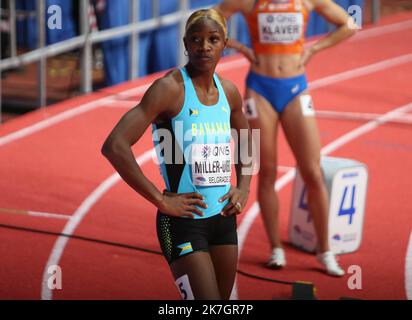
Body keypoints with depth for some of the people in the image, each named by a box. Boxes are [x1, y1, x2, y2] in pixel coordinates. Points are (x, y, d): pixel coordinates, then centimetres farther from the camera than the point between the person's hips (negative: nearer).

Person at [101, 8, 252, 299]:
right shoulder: (170, 88, -14)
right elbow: (114, 147, -24)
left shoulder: (228, 92, 6)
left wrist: (243, 187, 12)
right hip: (184, 221, -7)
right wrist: (160, 200, -20)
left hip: (223, 218, 7)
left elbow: (246, 139, 28)